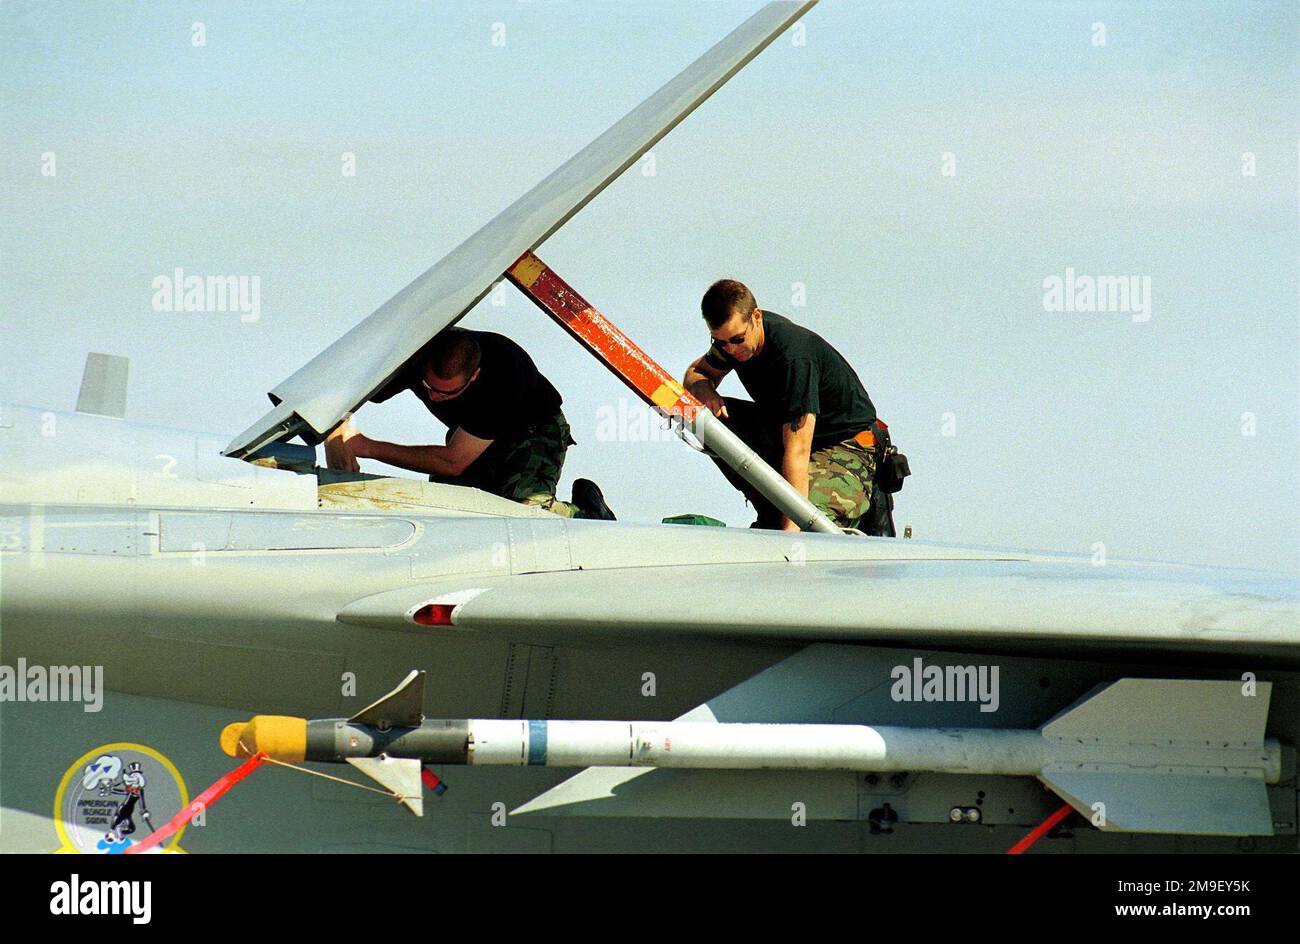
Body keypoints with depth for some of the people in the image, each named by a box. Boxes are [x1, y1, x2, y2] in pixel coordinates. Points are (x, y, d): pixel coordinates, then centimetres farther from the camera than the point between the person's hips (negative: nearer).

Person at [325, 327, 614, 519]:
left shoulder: (502, 375, -40)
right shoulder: (416, 356, -29)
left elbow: (453, 462, -34)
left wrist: (370, 447, -33)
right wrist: (335, 440, -42)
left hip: (533, 432, -6)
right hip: (470, 433, 6)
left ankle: (586, 512, 1)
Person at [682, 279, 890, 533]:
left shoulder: (795, 357, -32)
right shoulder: (733, 333, -9)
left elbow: (798, 450, -37)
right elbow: (695, 373, 9)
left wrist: (791, 528, -41)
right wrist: (704, 390, -19)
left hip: (847, 448, -8)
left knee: (803, 525, -34)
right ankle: (770, 510, -4)